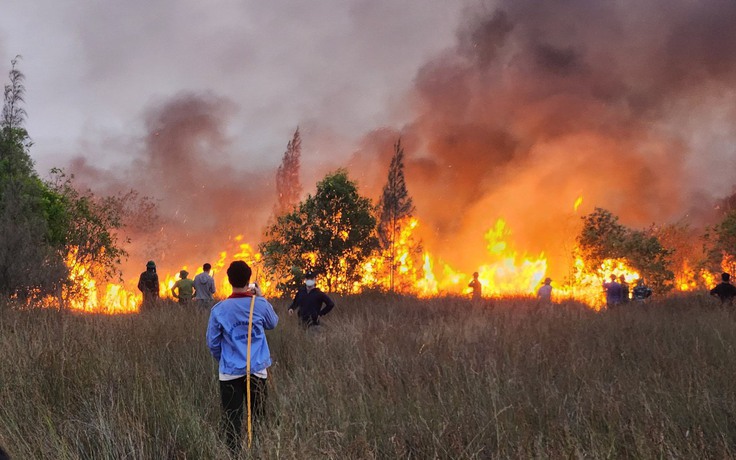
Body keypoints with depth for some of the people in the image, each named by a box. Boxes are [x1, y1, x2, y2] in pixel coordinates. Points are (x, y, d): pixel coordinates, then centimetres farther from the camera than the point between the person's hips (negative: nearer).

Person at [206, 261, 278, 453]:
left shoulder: (219, 309, -8)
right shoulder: (260, 304, -6)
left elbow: (213, 344, 1)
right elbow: (272, 323, 16)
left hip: (230, 371, -1)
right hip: (257, 370, 1)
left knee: (232, 420, 3)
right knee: (258, 417, 11)